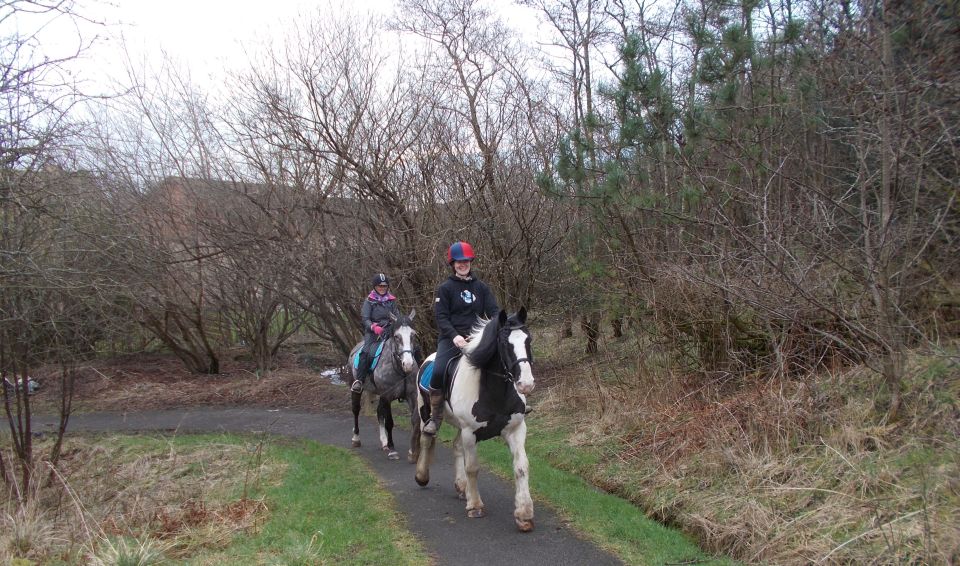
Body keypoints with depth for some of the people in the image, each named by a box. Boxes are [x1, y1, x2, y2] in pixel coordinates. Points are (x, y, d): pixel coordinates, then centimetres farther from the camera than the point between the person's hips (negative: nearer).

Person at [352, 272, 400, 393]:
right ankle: (359, 380, -29)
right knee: (366, 351, -29)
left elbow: (397, 316, 15)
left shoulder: (392, 300, 16)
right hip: (372, 331, -2)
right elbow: (365, 319, -2)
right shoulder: (369, 301, 7)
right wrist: (374, 327, -23)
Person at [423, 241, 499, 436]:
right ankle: (435, 417, -10)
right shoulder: (445, 288, 3)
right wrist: (454, 335, -21)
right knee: (438, 371, -26)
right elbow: (441, 317, -4)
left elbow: (494, 310, 7)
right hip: (451, 337, -3)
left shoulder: (481, 287, 14)